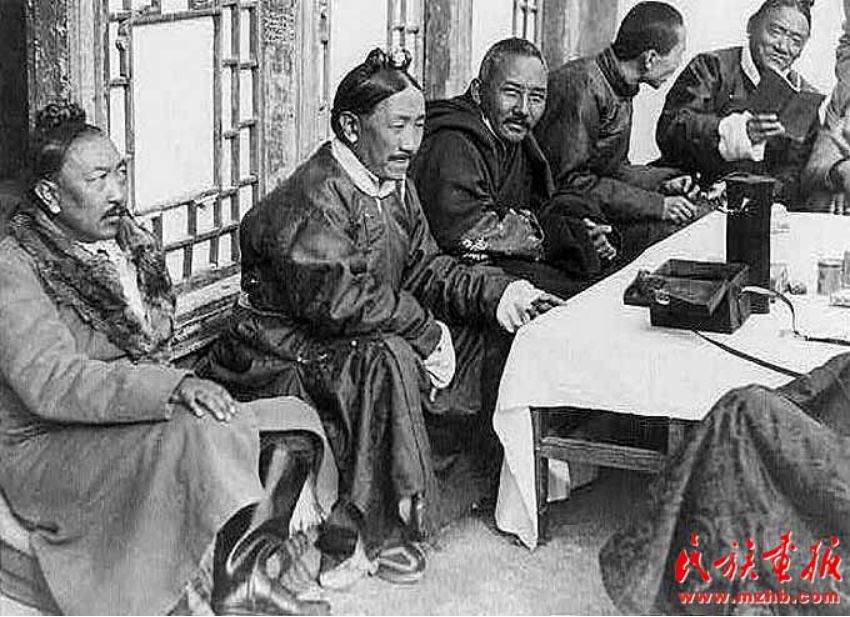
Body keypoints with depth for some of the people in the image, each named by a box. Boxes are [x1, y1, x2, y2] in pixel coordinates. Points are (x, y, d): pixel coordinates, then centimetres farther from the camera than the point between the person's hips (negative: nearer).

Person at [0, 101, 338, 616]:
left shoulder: (131, 243, 12)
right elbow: (49, 382, -26)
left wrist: (185, 390, -1)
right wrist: (170, 387, -35)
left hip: (138, 423, 8)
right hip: (51, 452, -8)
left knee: (294, 424, -8)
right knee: (198, 434, -34)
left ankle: (247, 574, -10)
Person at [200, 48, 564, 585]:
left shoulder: (395, 185, 9)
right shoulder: (315, 199, -22)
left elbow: (423, 267, 10)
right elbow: (338, 301, -30)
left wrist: (499, 293, -6)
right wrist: (428, 332, -24)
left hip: (353, 339, 10)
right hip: (279, 363, -10)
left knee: (471, 332, 2)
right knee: (387, 357, -34)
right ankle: (376, 533, -22)